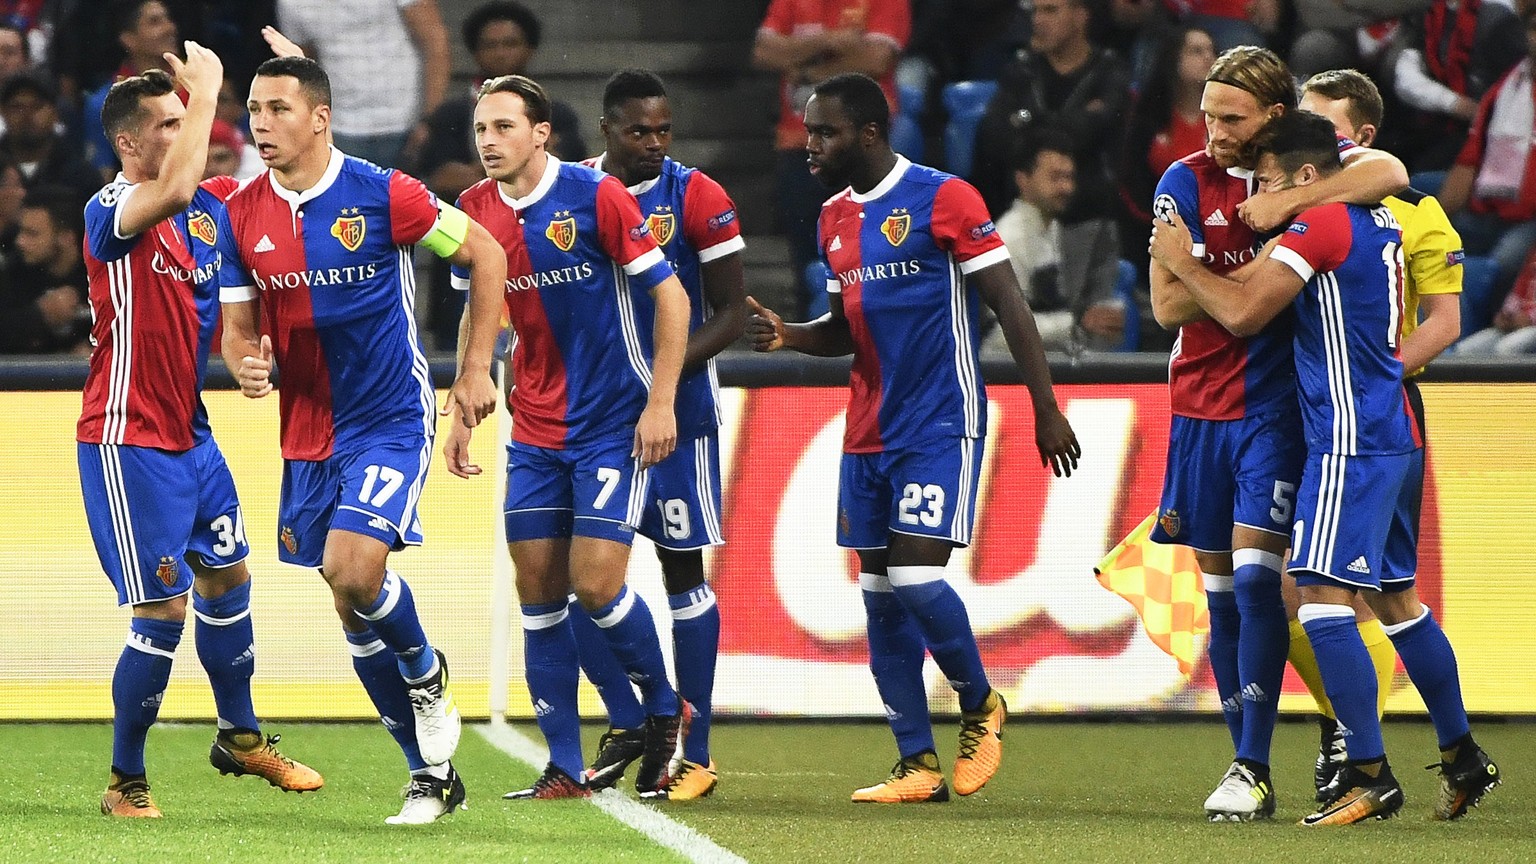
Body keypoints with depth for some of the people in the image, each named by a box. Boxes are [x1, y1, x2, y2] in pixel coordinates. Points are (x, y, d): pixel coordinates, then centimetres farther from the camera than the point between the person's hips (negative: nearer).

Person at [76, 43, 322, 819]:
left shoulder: (207, 206, 4)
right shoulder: (113, 212, -19)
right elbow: (173, 189, -41)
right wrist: (205, 89, -31)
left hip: (189, 434, 8)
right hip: (129, 442, -8)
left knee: (226, 579, 20)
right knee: (163, 611, -8)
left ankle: (240, 737, 39)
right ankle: (125, 782, 4)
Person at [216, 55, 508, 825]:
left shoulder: (381, 196, -13)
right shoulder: (241, 216, -1)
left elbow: (486, 256, -3)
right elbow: (238, 327, 6)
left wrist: (476, 371, -5)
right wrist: (247, 364, -18)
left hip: (390, 421, -5)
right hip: (308, 434, 5)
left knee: (352, 568, -25)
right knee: (353, 607, 7)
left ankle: (427, 674, 6)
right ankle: (432, 773, 20)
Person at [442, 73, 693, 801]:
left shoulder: (596, 195, -13)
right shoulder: (476, 211, 3)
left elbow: (670, 296, -10)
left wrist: (660, 402, -15)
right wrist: (463, 415, 13)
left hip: (614, 425, -5)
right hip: (534, 432, 5)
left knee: (595, 583, -12)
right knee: (538, 591, 1)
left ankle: (666, 713, 14)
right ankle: (564, 768, 6)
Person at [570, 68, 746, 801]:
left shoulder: (696, 198, -7)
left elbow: (732, 313, -6)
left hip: (675, 409, -4)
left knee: (682, 569, 0)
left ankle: (695, 754, 5)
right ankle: (626, 721, 13)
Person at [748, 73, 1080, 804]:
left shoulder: (944, 199, -10)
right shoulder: (834, 219, 12)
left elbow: (1008, 305, -9)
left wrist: (1046, 409, -12)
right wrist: (788, 336, 1)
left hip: (939, 426, -7)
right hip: (868, 433, 7)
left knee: (916, 577, -16)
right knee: (880, 594, 4)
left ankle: (981, 706, 10)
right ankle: (918, 764, 9)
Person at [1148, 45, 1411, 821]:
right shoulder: (1186, 183, -1)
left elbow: (1390, 173, -23)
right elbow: (1168, 304, -7)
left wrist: (1287, 202, -26)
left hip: (1276, 403, -3)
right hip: (1200, 402, 3)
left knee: (1256, 575, -14)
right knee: (1220, 587, 6)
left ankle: (1253, 771, -14)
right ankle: (1243, 758, 12)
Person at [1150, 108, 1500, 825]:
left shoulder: (1319, 226, -14)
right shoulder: (1378, 221, 14)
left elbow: (1243, 313, -17)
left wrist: (1181, 261, -3)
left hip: (1349, 438, -10)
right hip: (1389, 435, 10)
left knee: (1321, 593, -13)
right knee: (1394, 598, 17)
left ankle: (1369, 774, -17)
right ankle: (1462, 759, 23)